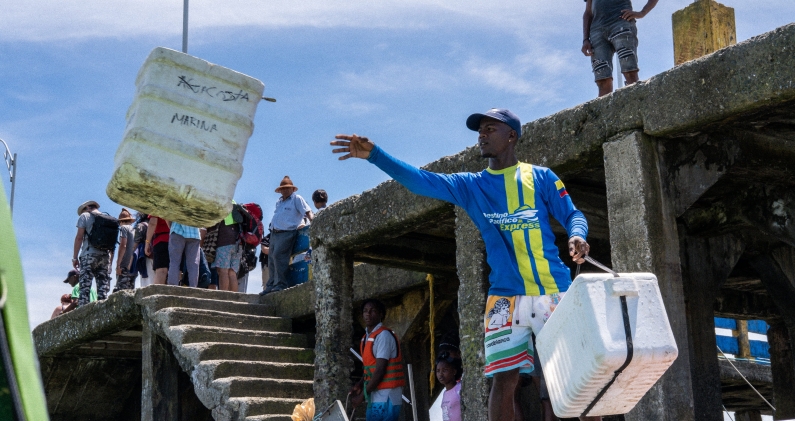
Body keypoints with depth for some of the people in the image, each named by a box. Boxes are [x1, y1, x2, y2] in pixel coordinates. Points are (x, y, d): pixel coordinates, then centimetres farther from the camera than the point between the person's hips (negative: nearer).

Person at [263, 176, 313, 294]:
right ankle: (271, 285, 9)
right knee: (271, 259, 5)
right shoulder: (279, 202, 23)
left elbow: (308, 212, -8)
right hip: (274, 233, 8)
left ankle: (281, 284, -18)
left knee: (279, 256, -20)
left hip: (287, 233, -8)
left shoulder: (297, 199, 0)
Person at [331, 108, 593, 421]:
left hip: (557, 292, -1)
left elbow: (573, 215, 5)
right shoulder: (471, 185, 9)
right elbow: (423, 181, -3)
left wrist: (577, 236, -20)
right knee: (504, 378, -7)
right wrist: (374, 155, -14)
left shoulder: (540, 177, 6)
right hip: (507, 296, 1)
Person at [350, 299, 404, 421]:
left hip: (385, 397, -9)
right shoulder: (367, 337, 15)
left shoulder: (383, 335, -13)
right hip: (376, 397, 9)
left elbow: (380, 370, -18)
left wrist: (362, 395, -15)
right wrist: (359, 385, 3)